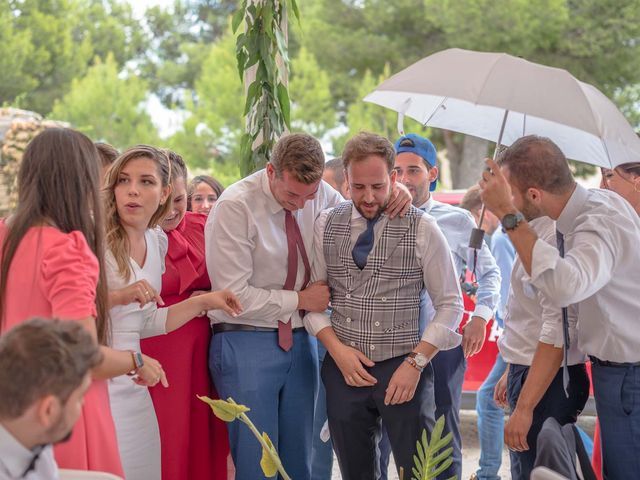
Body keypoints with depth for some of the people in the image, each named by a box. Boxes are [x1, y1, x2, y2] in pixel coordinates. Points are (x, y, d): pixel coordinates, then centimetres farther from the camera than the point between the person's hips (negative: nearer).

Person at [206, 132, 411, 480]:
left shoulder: (319, 194, 1)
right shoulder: (235, 207, -15)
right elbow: (234, 296, -16)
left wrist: (394, 195, -7)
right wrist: (301, 299, -10)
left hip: (300, 342, 5)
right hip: (246, 345, -5)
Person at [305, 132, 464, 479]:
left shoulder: (422, 229, -4)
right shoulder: (327, 225, 5)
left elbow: (450, 304, -2)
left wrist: (416, 363, -11)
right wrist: (337, 349, -6)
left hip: (402, 370, -3)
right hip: (343, 368, 3)